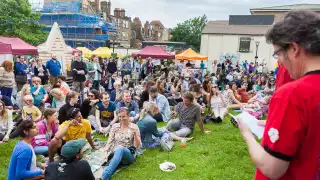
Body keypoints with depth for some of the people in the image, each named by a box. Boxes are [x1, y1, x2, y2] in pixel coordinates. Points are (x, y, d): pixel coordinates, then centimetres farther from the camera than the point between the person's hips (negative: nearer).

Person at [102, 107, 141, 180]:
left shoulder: (134, 127, 0)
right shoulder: (115, 126, 8)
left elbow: (137, 146, -4)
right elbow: (109, 142, 7)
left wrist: (135, 134, -20)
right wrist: (106, 153, -10)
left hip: (128, 156, -3)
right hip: (114, 155, 3)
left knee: (120, 149, -39)